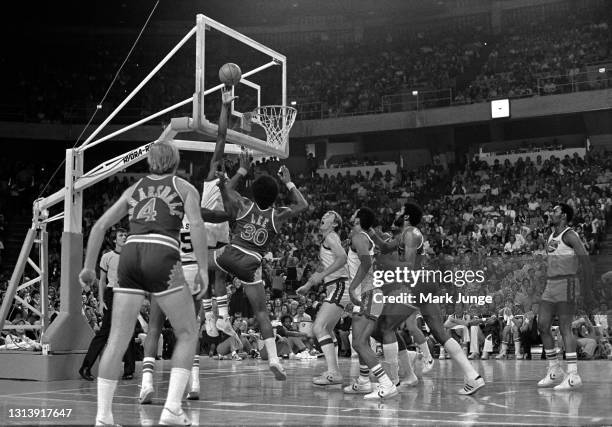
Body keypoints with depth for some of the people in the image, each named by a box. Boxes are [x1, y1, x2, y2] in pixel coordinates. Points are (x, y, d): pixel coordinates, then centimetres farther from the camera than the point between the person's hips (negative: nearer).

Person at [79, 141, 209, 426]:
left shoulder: (134, 189, 25)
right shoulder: (184, 188, 16)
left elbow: (100, 226, 18)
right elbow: (196, 225, -2)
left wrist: (89, 267, 22)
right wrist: (203, 268, -2)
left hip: (130, 253, 4)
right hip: (162, 256, -4)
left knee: (117, 340, 5)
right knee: (187, 334, 8)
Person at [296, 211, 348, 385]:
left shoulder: (331, 236, -6)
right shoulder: (325, 241, 23)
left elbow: (342, 258, -23)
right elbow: (322, 268, 34)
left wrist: (322, 275, -25)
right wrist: (307, 285, 32)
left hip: (339, 286, -10)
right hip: (334, 289, 10)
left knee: (318, 328, -19)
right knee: (326, 329, 20)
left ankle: (334, 373, -25)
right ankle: (333, 369, 29)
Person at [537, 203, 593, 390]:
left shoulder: (569, 235, -10)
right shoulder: (551, 236, 17)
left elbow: (585, 261, -15)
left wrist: (587, 289, -17)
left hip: (566, 284, -8)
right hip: (550, 285, 8)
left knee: (565, 329, -10)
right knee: (542, 326, 4)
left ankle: (573, 375, -9)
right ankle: (554, 371, 12)